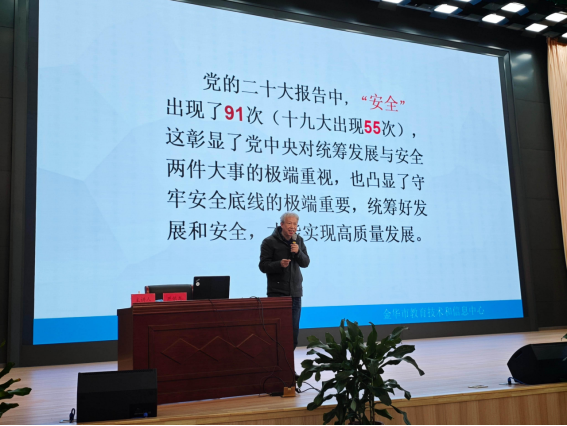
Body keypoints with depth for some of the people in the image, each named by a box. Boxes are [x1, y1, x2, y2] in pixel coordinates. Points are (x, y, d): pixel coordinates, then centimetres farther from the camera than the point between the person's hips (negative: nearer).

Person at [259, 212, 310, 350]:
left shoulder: (299, 241, 10)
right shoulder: (270, 242, -6)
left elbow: (306, 263, 5)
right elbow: (263, 266, -8)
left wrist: (298, 252, -15)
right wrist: (280, 264, -26)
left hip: (295, 292, 5)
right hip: (277, 292, -5)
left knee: (294, 330, 9)